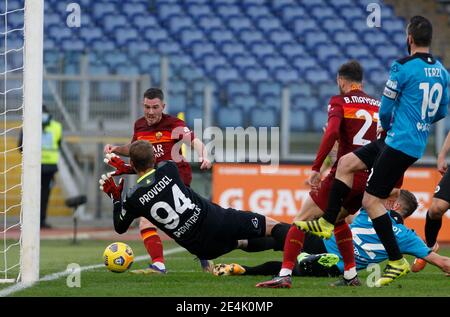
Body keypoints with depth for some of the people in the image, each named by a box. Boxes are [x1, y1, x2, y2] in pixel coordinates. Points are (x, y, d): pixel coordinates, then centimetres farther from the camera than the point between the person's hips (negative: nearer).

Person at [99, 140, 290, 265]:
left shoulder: (133, 199, -5)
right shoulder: (168, 169, -3)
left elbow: (120, 228, 15)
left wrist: (115, 198, 24)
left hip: (201, 247, 2)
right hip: (214, 219, -2)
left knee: (241, 242, 29)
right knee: (272, 226, 2)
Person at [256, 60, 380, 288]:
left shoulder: (339, 101, -1)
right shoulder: (378, 105, 14)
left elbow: (331, 132, -19)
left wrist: (316, 168, -20)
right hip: (369, 178, 6)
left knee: (302, 219, 2)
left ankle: (285, 274, -11)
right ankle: (351, 275, 24)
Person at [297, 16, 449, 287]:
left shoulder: (403, 68, -16)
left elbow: (385, 110, -7)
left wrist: (387, 125, 15)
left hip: (400, 143, -9)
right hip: (417, 142, 9)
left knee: (371, 200, -4)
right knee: (346, 163, 17)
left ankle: (397, 261, -3)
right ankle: (328, 223, 20)